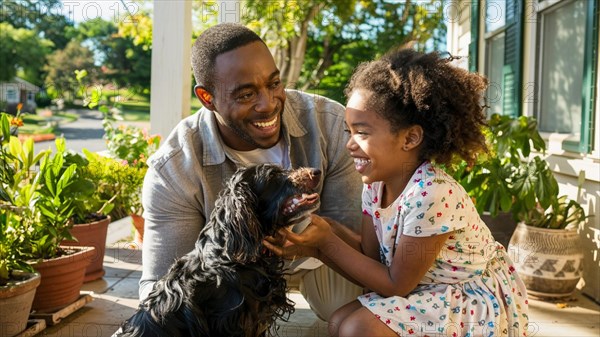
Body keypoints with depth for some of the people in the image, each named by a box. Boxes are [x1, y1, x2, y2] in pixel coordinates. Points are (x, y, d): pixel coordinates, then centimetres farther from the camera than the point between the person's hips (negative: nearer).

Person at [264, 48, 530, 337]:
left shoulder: (432, 194, -30)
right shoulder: (376, 183, -6)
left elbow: (397, 285, -20)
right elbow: (372, 259, -1)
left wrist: (327, 242, -22)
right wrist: (314, 246, -16)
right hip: (431, 289, 7)